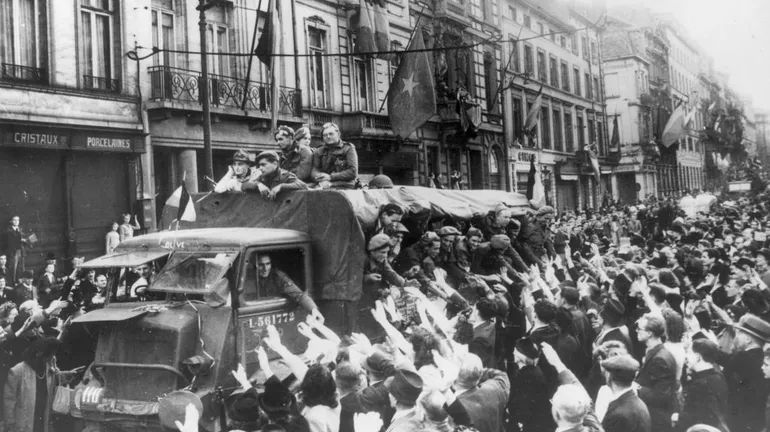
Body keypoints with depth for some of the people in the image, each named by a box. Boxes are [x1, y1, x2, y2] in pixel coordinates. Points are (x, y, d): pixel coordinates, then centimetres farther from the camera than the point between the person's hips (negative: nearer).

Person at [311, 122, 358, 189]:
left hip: (344, 187, -2)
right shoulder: (319, 152, 20)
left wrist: (330, 177, -9)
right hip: (324, 187, 2)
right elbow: (314, 170, 7)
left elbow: (353, 172, -2)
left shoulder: (348, 148, 9)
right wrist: (322, 180, -18)